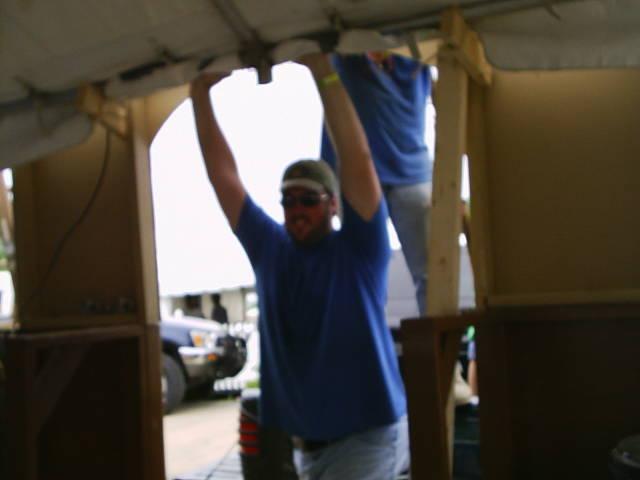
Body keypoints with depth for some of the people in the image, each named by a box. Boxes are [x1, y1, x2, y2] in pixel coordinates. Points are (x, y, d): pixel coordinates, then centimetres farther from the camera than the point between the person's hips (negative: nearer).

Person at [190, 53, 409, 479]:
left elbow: (358, 161, -22)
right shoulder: (269, 250, 4)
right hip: (306, 442, 6)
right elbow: (223, 174, 2)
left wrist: (323, 72, -27)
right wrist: (201, 92, -3)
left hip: (368, 434, -5)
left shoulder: (358, 250, -9)